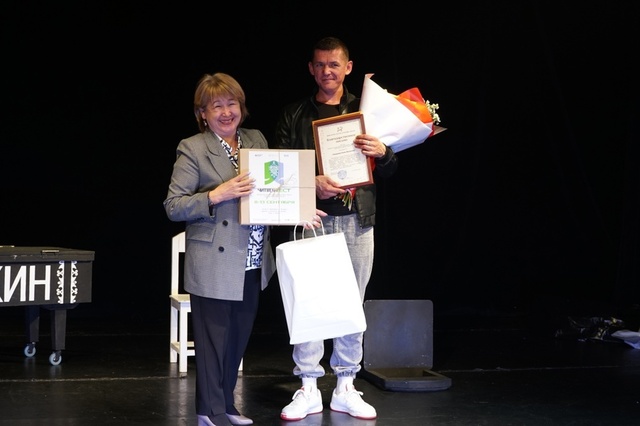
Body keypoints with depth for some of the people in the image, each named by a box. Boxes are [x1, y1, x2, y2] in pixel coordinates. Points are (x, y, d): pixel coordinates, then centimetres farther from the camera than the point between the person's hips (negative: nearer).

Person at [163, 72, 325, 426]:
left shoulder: (257, 140, 9)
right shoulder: (192, 149, -8)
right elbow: (173, 206, -11)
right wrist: (217, 195, -22)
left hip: (253, 265, 6)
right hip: (215, 267, -6)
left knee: (238, 340, 15)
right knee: (213, 341, 2)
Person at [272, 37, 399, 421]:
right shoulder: (294, 115, 9)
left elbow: (390, 171, 11)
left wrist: (382, 153, -12)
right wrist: (312, 184, -15)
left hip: (357, 220, 1)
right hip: (311, 219, -1)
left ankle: (346, 388, 15)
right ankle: (309, 390, 10)